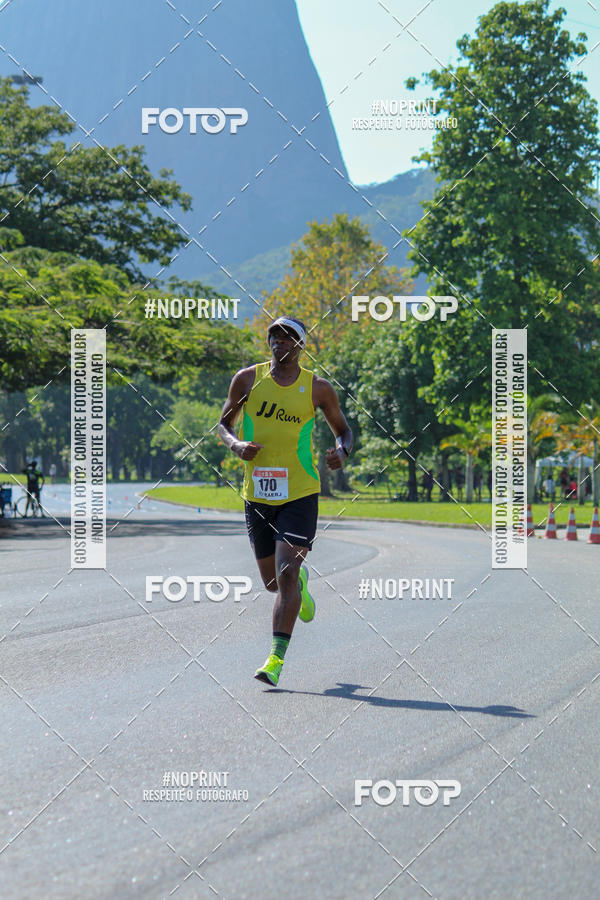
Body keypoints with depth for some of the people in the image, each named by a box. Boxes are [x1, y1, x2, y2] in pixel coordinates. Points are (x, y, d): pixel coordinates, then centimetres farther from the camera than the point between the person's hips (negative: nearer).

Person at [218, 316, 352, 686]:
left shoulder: (317, 388, 0)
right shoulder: (248, 379, 3)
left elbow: (343, 430, 13)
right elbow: (224, 424, 12)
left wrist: (341, 451, -10)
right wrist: (237, 445, -10)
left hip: (300, 493, -2)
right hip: (258, 493, 3)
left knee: (286, 575, -15)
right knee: (273, 581, 11)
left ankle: (277, 659, -13)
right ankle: (300, 580, 48)